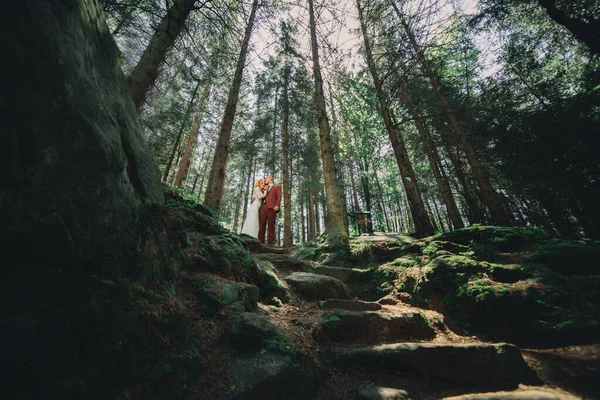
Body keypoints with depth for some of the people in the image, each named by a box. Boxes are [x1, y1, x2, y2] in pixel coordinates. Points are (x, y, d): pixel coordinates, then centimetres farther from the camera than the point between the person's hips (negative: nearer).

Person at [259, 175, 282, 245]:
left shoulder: (277, 187, 16)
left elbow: (279, 196, 2)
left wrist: (277, 205, -13)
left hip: (271, 207, -5)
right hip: (263, 207, 5)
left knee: (271, 225, -8)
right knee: (261, 225, -4)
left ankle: (271, 242, -8)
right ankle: (260, 241, -4)